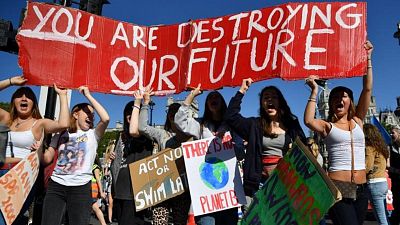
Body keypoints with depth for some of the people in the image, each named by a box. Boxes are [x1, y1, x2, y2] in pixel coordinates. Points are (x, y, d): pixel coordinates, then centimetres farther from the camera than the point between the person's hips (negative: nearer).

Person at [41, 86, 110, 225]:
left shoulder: (93, 134, 7)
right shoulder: (60, 135, 15)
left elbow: (106, 119, -12)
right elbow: (47, 159, 12)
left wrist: (88, 95, -7)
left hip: (80, 188, -2)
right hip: (56, 186, 2)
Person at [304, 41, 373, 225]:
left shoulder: (357, 121, 12)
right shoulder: (327, 126, 2)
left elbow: (367, 89, 7)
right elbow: (308, 121, -20)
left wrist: (368, 58, 4)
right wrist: (315, 91, -16)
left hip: (360, 189, 5)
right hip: (337, 187, -4)